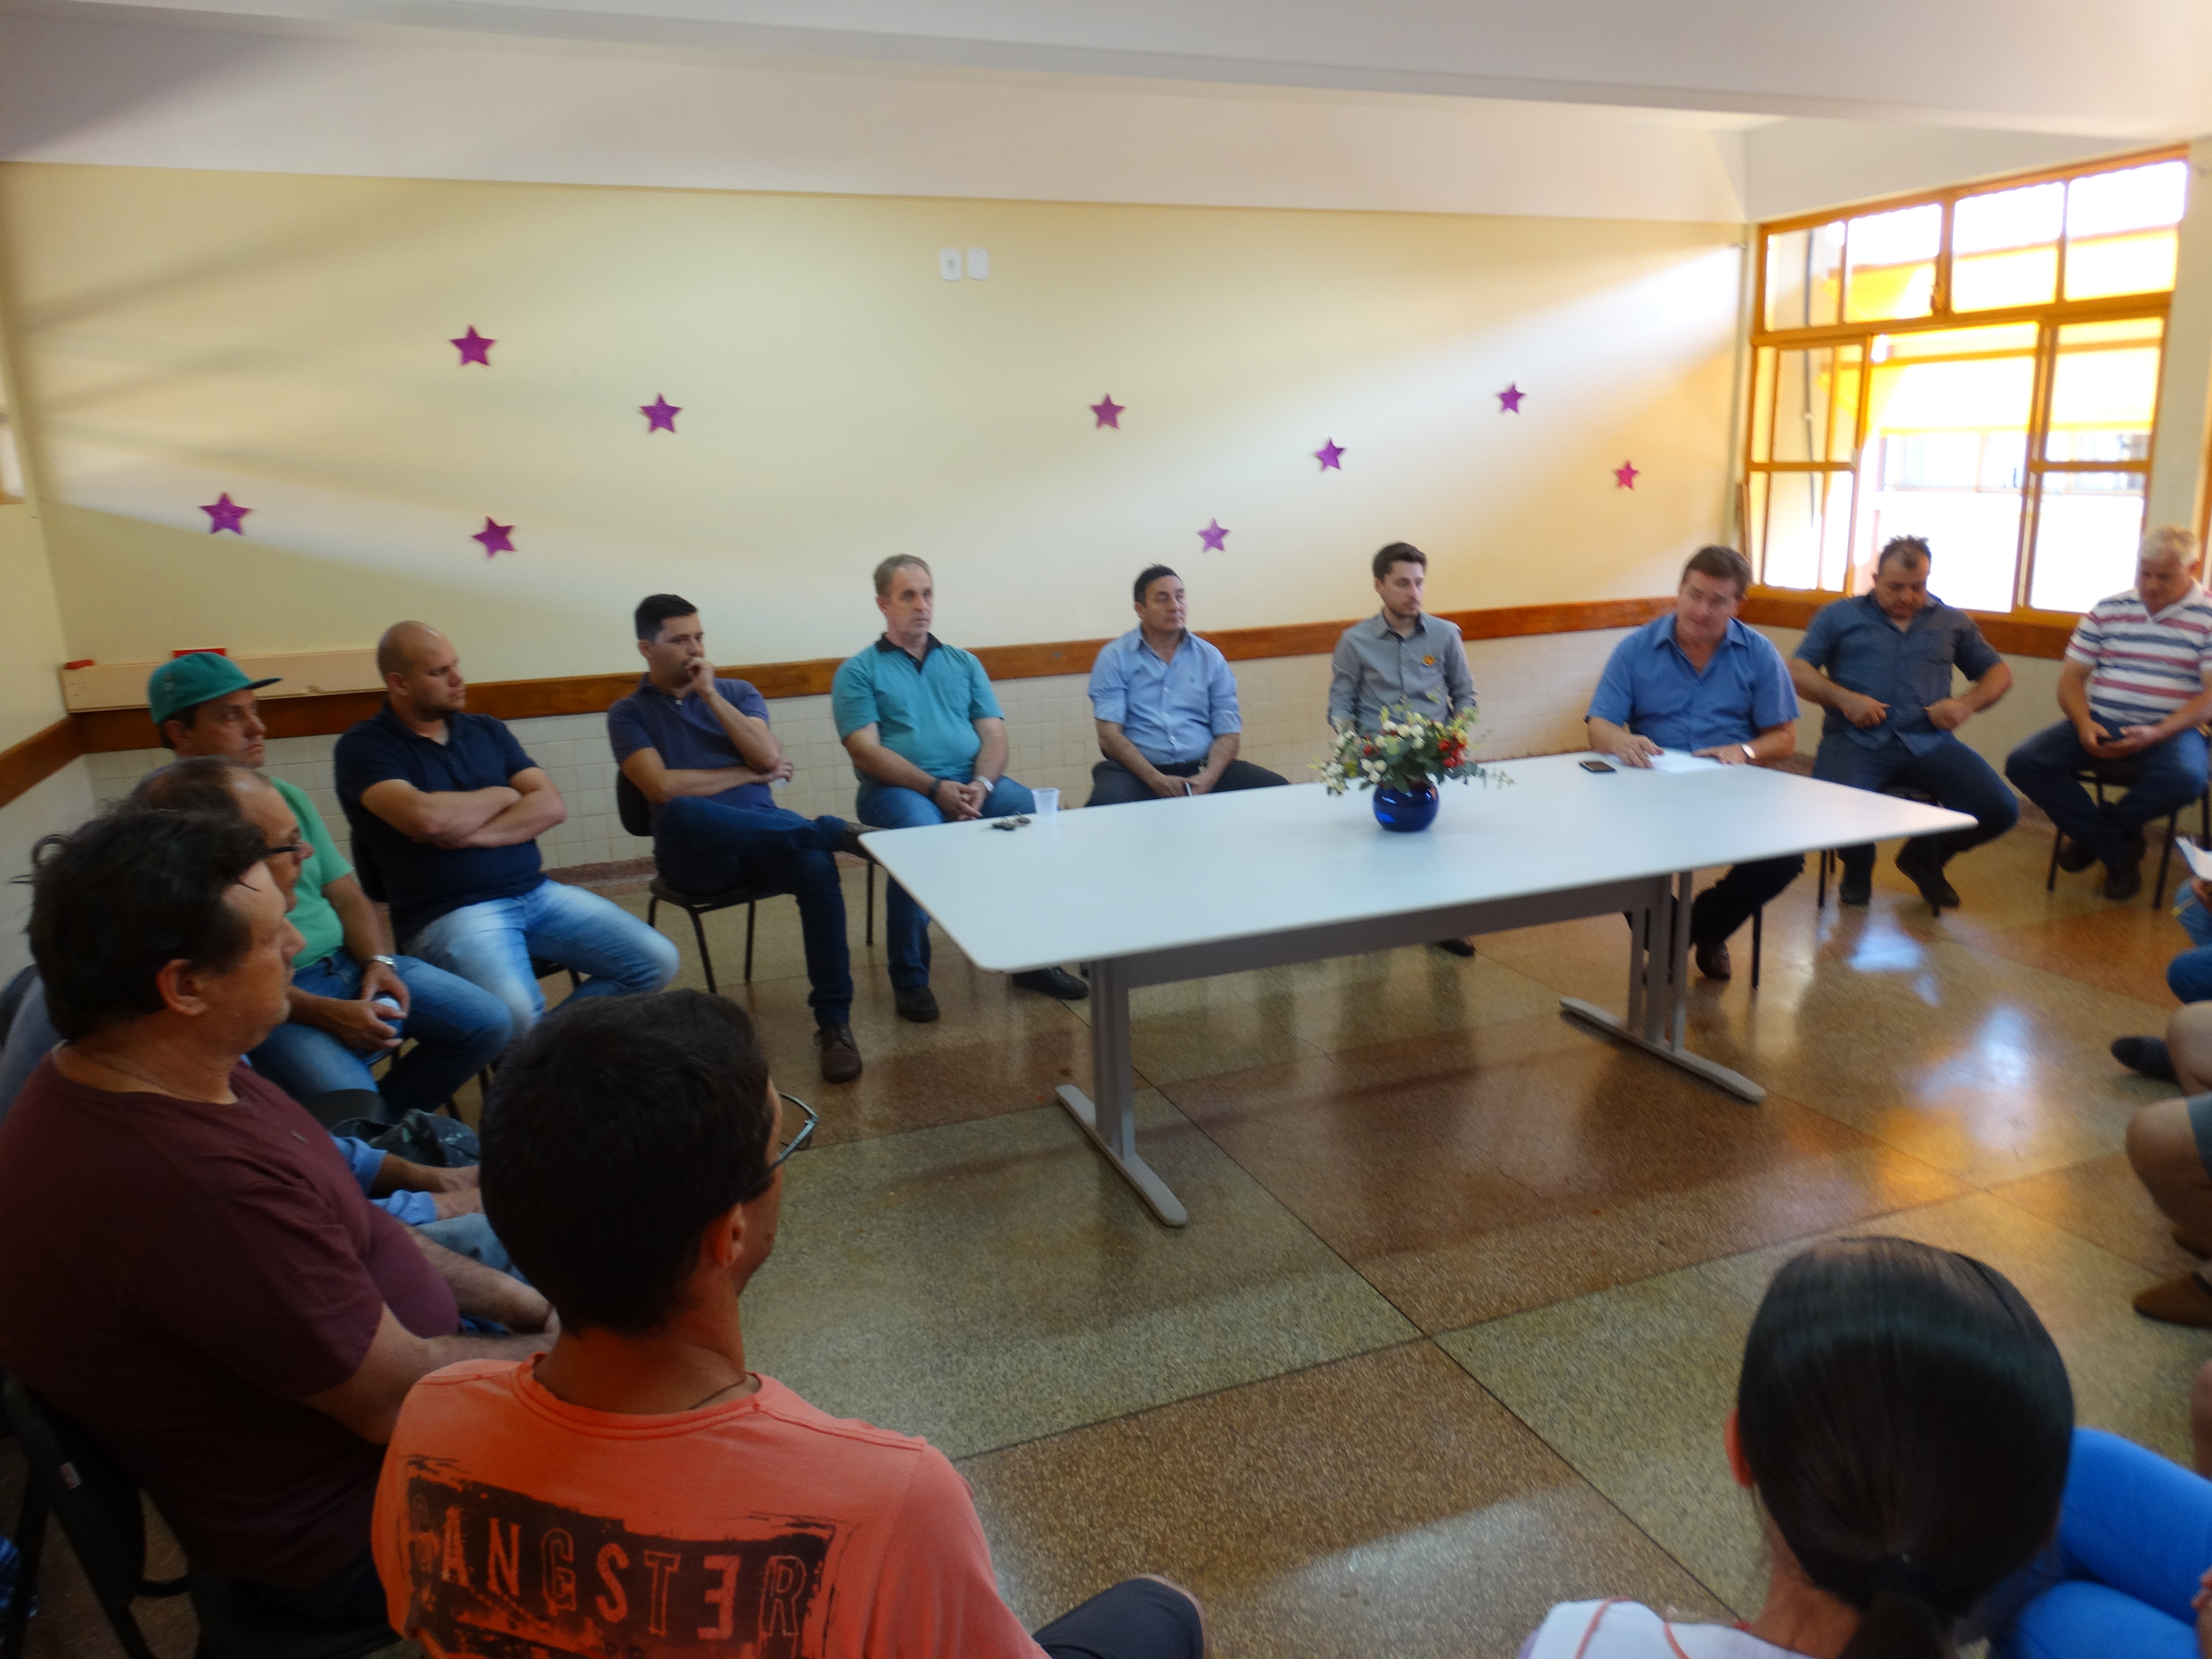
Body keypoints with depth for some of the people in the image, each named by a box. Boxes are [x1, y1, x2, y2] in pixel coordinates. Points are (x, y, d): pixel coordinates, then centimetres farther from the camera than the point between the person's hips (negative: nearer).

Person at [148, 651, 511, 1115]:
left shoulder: (287, 796, 14)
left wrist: (378, 962, -5)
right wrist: (328, 1015, -21)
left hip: (348, 962, 7)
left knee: (489, 1024, -5)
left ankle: (389, 1117, 14)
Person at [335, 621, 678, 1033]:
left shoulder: (488, 731, 16)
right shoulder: (363, 747, 0)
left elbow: (551, 805, 5)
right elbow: (426, 817, -19)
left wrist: (471, 834, -11)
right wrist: (502, 795, 0)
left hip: (536, 891, 6)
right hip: (451, 911, -5)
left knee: (657, 960, -10)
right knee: (513, 1010, -35)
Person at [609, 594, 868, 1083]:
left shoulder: (737, 693, 19)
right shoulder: (628, 713, 11)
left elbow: (770, 758, 1)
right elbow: (662, 788, -6)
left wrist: (712, 695, -1)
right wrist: (750, 774, 0)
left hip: (764, 832, 2)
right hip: (695, 853, -2)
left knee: (816, 866, -33)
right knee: (681, 812, -39)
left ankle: (833, 1022, -24)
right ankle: (831, 831, -31)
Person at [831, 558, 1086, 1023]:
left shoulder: (963, 663, 20)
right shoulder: (858, 672, 7)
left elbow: (994, 735, 11)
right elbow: (867, 753, -5)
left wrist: (982, 784, -11)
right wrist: (936, 787, -17)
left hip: (973, 784, 4)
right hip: (899, 790, -4)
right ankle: (909, 978, -20)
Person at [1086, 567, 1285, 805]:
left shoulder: (1210, 657, 12)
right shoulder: (1115, 658, 4)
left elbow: (1227, 734, 8)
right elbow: (1109, 735, -5)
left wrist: (1208, 778, -13)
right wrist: (1157, 780, -18)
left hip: (1202, 769, 3)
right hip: (1138, 770, -3)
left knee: (1276, 787, -19)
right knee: (1107, 801, -36)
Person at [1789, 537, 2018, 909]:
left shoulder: (1953, 622, 22)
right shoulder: (1839, 616, 15)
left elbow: (1999, 673, 23)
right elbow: (1797, 672, 6)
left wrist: (1968, 703, 1)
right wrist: (1843, 698, -12)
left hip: (1928, 743, 3)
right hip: (1856, 740, -3)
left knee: (2001, 809, -21)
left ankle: (1924, 857, 14)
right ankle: (1857, 864, 5)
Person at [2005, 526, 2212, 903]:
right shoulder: (2108, 610, 10)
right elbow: (2071, 677, 9)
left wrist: (2156, 734, -22)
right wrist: (2084, 724, -12)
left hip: (2168, 730, -3)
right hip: (2100, 725, 3)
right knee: (2024, 763, -22)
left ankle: (2093, 833, -5)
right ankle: (2119, 850, -11)